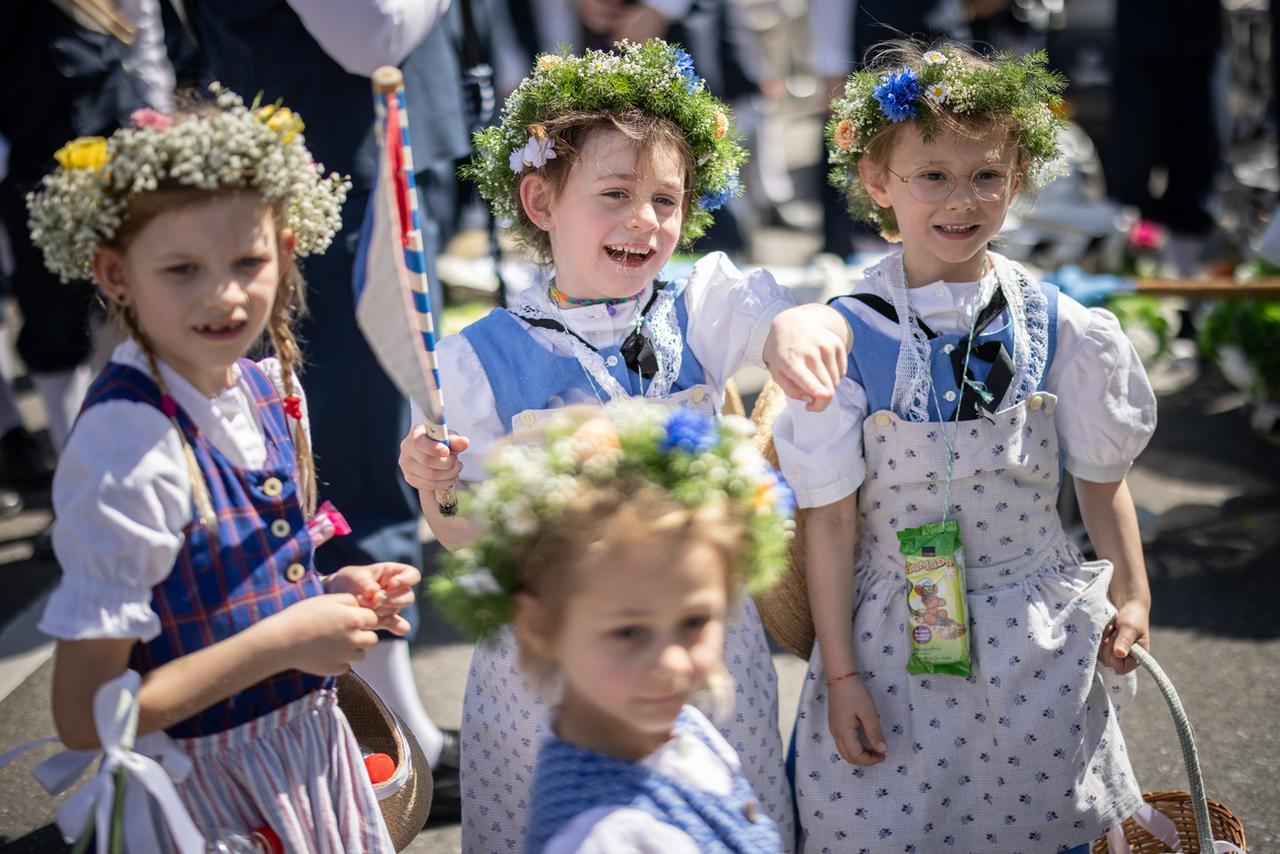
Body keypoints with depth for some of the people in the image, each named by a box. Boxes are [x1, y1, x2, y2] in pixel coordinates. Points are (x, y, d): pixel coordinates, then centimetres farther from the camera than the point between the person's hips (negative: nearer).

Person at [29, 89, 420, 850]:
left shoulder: (269, 386, -3)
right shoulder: (129, 447, -26)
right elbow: (85, 717, -24)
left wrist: (334, 594, -5)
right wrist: (283, 640, -24)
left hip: (313, 743, 7)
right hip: (221, 787, -7)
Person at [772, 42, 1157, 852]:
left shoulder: (1058, 326, -4)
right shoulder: (848, 337, -10)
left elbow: (1101, 477, 8)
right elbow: (831, 516, -6)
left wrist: (1132, 597, 4)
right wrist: (839, 670, -4)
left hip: (1036, 643, 2)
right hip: (897, 646, -1)